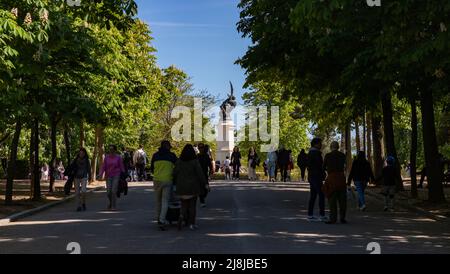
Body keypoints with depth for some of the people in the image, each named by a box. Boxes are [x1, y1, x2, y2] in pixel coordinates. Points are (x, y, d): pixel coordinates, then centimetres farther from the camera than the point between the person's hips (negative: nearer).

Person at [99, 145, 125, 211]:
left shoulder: (118, 157, -3)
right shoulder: (106, 157, 3)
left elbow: (122, 167, 1)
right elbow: (103, 167, -1)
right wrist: (100, 175, -14)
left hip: (116, 176, -3)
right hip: (108, 176, 3)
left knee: (114, 191, -13)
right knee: (108, 192, 0)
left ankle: (114, 206, -4)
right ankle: (111, 202, 31)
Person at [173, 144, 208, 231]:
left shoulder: (179, 161, 0)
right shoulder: (195, 161, -9)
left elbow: (175, 173, 1)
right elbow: (200, 173, -11)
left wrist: (176, 184, 12)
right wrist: (205, 184, -7)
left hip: (182, 186, 2)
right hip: (193, 186, -2)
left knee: (184, 204, 13)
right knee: (192, 205, 6)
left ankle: (182, 216, -15)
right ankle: (191, 223, 6)